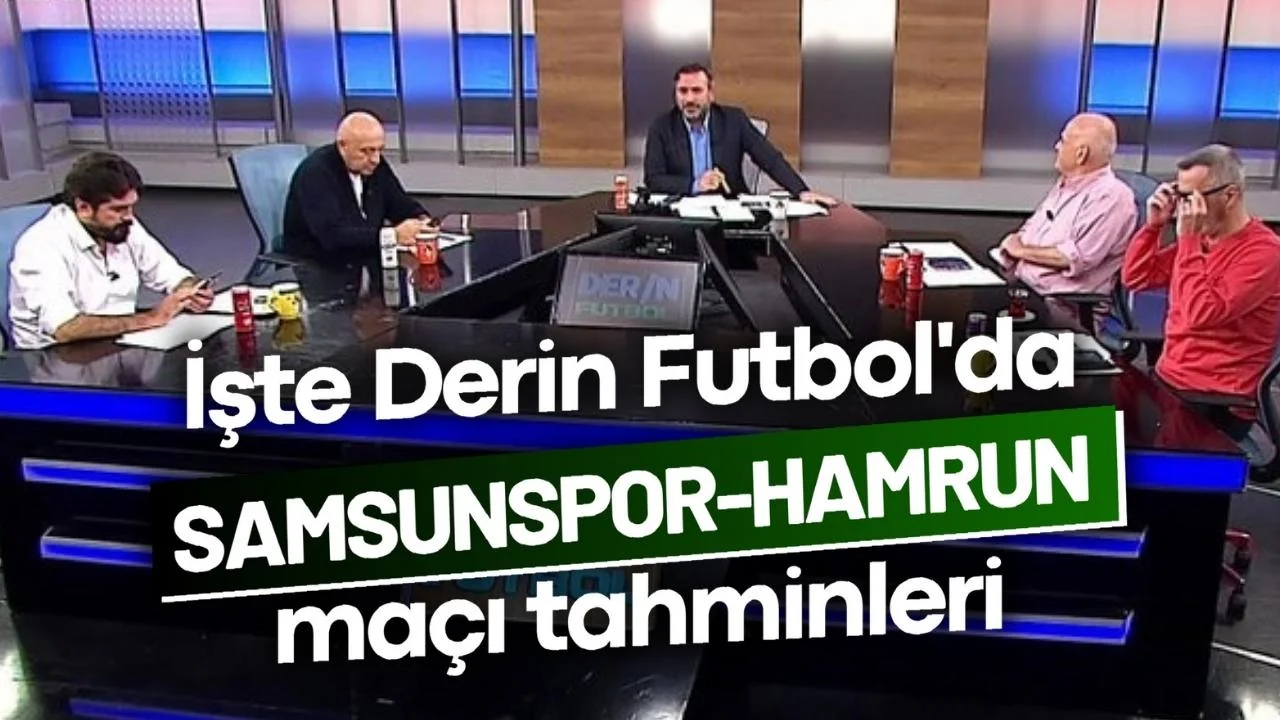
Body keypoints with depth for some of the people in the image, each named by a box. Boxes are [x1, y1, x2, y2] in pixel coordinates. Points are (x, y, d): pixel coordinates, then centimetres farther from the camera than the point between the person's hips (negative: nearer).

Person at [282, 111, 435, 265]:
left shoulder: (375, 165, 2)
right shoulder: (315, 172, -18)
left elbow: (402, 205, 12)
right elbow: (332, 235, -29)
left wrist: (422, 220, -11)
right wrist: (393, 235, -32)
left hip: (367, 262, 7)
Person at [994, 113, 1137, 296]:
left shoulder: (1111, 197, -11)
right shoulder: (1065, 184, 18)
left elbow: (1079, 257, -20)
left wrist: (1023, 250, -9)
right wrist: (1013, 243, -1)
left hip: (1063, 301, -8)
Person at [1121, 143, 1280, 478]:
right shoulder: (1201, 238, 9)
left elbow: (1201, 314, -26)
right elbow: (1135, 277, 14)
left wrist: (1189, 241, -23)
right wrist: (1154, 224, 1)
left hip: (1217, 402, -8)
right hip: (1168, 379, 8)